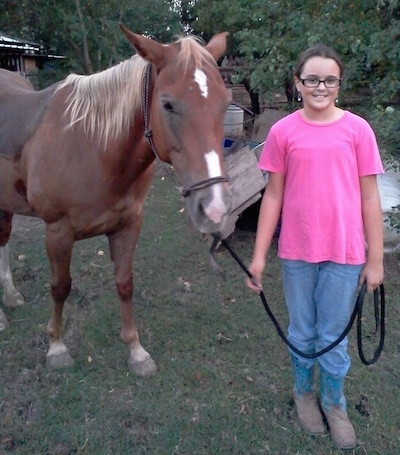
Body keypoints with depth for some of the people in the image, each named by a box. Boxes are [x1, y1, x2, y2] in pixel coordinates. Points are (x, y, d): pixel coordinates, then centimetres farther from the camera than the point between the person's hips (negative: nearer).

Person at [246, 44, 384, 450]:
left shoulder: (357, 129, -4)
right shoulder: (283, 131, -4)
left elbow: (369, 197, -1)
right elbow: (273, 195, -1)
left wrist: (375, 259, -1)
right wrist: (259, 255, -2)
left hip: (344, 253, 0)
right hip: (297, 252, 1)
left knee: (333, 336, 13)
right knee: (302, 333, 17)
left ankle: (334, 403, 38)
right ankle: (304, 392, 43)